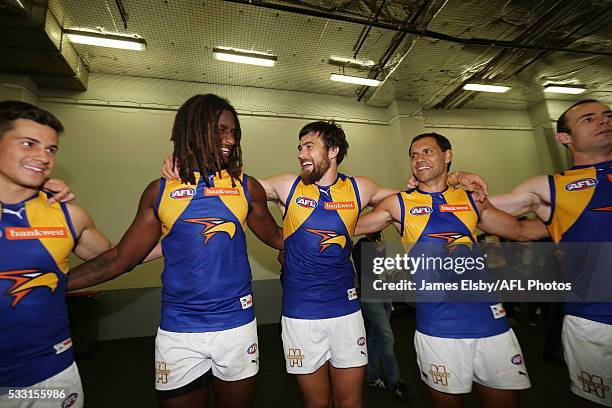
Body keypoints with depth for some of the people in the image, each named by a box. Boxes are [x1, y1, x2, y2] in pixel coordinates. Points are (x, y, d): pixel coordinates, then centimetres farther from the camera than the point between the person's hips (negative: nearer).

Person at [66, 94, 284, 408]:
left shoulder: (246, 187, -2)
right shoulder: (160, 192, -1)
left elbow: (277, 238, 7)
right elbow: (121, 258, 4)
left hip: (236, 326, 1)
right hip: (178, 332, 0)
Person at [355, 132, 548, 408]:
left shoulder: (473, 201, 7)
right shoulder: (398, 204, -2)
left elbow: (521, 231, 20)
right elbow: (351, 227, 3)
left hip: (490, 322, 3)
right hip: (438, 329, -3)